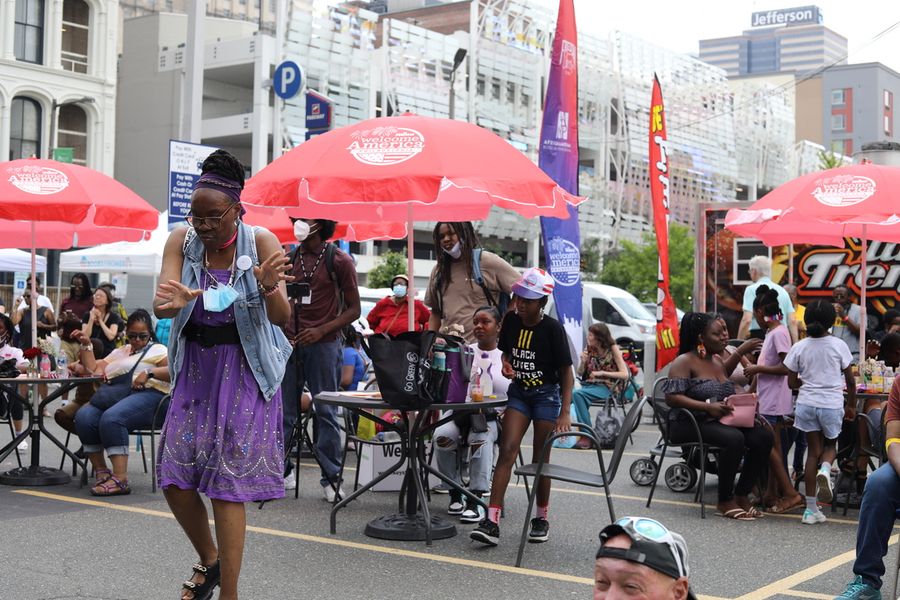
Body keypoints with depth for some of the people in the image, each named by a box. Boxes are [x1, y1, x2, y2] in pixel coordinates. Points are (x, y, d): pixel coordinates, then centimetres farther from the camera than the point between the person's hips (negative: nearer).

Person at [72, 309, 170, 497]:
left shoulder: (157, 350, 16)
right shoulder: (119, 352, 34)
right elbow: (93, 369, 25)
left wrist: (149, 372, -13)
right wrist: (86, 345, 21)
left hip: (145, 395, -6)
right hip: (112, 397, 6)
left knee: (111, 418, -36)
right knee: (83, 417, -24)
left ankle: (120, 479, -38)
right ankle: (101, 472, -18)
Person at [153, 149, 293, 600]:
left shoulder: (262, 243, -13)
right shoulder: (180, 242, -6)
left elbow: (282, 318, -20)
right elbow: (159, 304, -17)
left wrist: (270, 289, -42)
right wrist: (172, 303, -42)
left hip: (245, 370, -4)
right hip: (195, 367, 4)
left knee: (228, 483, -7)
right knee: (174, 478, 0)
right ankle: (209, 560, 28)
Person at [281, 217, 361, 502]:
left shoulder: (339, 261, 0)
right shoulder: (290, 258, 11)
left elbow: (354, 309, 0)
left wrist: (322, 330, -13)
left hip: (324, 344, -4)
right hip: (290, 344, 4)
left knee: (326, 412, 1)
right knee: (283, 411, 4)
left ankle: (331, 477, 6)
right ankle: (279, 470, 13)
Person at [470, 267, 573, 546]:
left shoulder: (552, 329, -14)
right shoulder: (511, 321, -3)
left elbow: (567, 372, -12)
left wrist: (565, 413, -19)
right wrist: (506, 365, -2)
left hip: (547, 395, -3)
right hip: (519, 392, 3)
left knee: (540, 459, 4)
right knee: (507, 451, -11)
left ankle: (542, 519, 24)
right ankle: (492, 521, -16)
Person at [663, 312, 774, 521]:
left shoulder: (717, 362, 19)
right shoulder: (684, 362, -7)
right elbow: (671, 397, -18)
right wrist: (708, 407, -25)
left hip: (719, 421, 8)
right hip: (690, 424, -8)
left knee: (763, 436, -15)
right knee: (734, 438, -34)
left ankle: (742, 495, -7)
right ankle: (725, 501, -20)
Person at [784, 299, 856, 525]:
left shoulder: (799, 347, -2)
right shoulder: (838, 345, -5)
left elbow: (791, 382, 1)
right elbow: (850, 380, 1)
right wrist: (851, 405, 15)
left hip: (807, 403, 1)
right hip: (832, 404, -1)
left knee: (814, 451, 9)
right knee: (830, 445, 22)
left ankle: (811, 509, 6)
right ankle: (825, 469, -15)